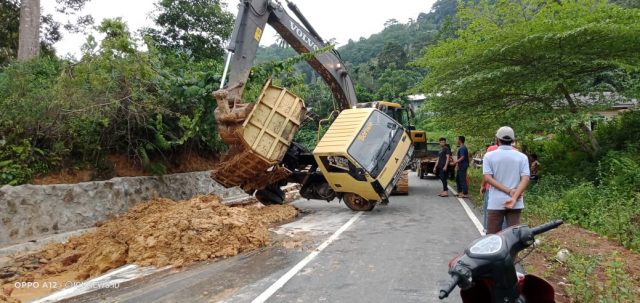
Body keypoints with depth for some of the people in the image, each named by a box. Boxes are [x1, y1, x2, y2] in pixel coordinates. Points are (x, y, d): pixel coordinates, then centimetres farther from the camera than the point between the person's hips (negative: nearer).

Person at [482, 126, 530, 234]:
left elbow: (488, 178, -11)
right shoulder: (522, 157, 1)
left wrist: (509, 191, -12)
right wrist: (514, 197, -16)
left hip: (496, 202, -2)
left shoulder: (489, 156, -2)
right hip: (516, 203, 2)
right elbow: (525, 179, -9)